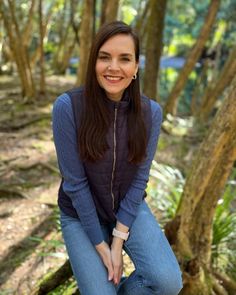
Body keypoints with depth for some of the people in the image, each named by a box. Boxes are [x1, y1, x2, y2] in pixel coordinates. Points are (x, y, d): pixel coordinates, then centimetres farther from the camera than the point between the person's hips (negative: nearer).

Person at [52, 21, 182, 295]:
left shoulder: (150, 112, -13)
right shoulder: (68, 106, -23)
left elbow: (139, 177, -9)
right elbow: (75, 182, -19)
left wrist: (118, 239, -14)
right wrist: (101, 246, -15)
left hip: (129, 208, 2)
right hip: (81, 214, -1)